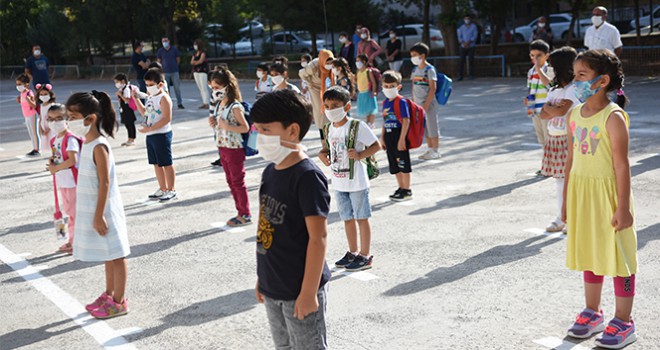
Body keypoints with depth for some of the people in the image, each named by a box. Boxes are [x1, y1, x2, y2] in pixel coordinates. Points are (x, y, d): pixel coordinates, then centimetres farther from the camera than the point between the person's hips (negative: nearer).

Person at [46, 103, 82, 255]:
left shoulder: (70, 139, -17)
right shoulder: (54, 140, 10)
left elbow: (72, 160, -27)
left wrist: (56, 168, -17)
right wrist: (52, 162, -1)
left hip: (73, 181, -9)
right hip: (62, 181, 9)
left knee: (75, 211, -1)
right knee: (69, 211, 17)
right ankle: (72, 241, 28)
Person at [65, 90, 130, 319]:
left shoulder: (99, 146, -21)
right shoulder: (87, 141, 7)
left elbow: (105, 183, -21)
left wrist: (99, 216, -20)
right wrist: (95, 214, 18)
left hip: (104, 210, -9)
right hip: (91, 208, 9)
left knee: (115, 256, 3)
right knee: (108, 256, 20)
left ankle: (119, 302, 13)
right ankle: (109, 295, 33)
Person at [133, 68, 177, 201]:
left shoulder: (163, 98, -15)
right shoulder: (150, 98, 12)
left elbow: (167, 118, -22)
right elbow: (144, 112, 28)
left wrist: (150, 128, -23)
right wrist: (136, 98, 17)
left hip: (162, 134, -9)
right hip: (150, 135, 9)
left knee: (166, 163, 0)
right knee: (156, 163, 15)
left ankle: (171, 190, 9)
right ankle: (162, 189, 26)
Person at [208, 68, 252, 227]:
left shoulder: (235, 106, -18)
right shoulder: (219, 105, 8)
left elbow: (245, 127, -19)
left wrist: (227, 126, -26)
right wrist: (214, 123, -1)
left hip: (234, 149, -9)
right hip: (223, 148, 9)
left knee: (238, 182, 0)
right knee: (231, 182, 14)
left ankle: (246, 215, 10)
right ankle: (241, 212, 24)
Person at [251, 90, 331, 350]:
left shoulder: (307, 177, -20)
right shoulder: (270, 172, 5)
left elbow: (318, 237, -20)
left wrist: (309, 292, -20)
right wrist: (262, 277, 16)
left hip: (299, 291, -8)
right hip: (272, 288, 8)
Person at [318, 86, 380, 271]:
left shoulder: (357, 126, -14)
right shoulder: (329, 129, 5)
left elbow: (376, 145, -10)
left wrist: (360, 155, -23)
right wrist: (322, 153, 0)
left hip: (357, 182, -6)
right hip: (339, 183, 7)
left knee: (361, 218, 3)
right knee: (347, 218, 16)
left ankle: (365, 256, 13)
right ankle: (353, 252, 30)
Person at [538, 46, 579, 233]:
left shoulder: (573, 89, -11)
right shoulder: (554, 90, 13)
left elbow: (561, 110, -23)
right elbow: (542, 115, 5)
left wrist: (548, 106, -6)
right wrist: (554, 108, -13)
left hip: (569, 139, -8)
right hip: (554, 139, 8)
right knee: (559, 180, 12)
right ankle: (561, 219, 20)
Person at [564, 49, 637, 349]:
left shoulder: (613, 117, -16)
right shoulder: (574, 115, 6)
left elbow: (622, 165, -16)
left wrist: (623, 207, -17)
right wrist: (567, 198, 13)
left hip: (607, 191, -7)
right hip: (581, 191, 7)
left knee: (616, 255, 2)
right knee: (589, 252, 16)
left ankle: (623, 323, 14)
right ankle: (592, 313, 31)